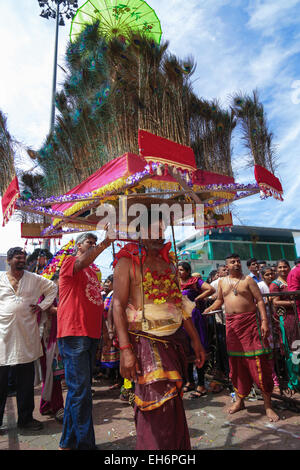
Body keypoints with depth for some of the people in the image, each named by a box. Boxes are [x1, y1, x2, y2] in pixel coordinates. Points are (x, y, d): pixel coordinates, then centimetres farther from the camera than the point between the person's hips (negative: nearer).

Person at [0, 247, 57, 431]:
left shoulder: (34, 279, 9)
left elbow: (53, 288, 18)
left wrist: (42, 306, 8)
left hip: (26, 336, 2)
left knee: (26, 379, 10)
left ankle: (26, 418, 23)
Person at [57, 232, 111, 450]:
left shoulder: (93, 271, 21)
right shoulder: (70, 262, -2)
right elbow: (82, 263, -27)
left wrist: (103, 329, 19)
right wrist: (105, 242, -33)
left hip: (91, 335, 8)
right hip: (74, 334, -8)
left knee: (80, 389, 15)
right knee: (81, 391, -5)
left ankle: (69, 441, 28)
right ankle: (85, 442, 6)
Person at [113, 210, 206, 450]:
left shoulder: (168, 262, 14)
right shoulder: (128, 262, -3)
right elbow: (118, 306, -10)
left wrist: (195, 339, 14)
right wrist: (125, 350, -19)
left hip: (174, 341, 6)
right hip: (145, 342, -6)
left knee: (173, 408, 14)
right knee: (158, 408, -2)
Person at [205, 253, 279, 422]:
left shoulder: (248, 280, 0)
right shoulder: (223, 282, 11)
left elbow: (260, 300, -4)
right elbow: (219, 300, 21)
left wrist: (265, 321, -13)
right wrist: (207, 310, 4)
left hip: (249, 321, -4)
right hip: (231, 324, 4)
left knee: (258, 363, -4)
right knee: (236, 363, 10)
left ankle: (268, 404, 9)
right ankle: (240, 400, 25)